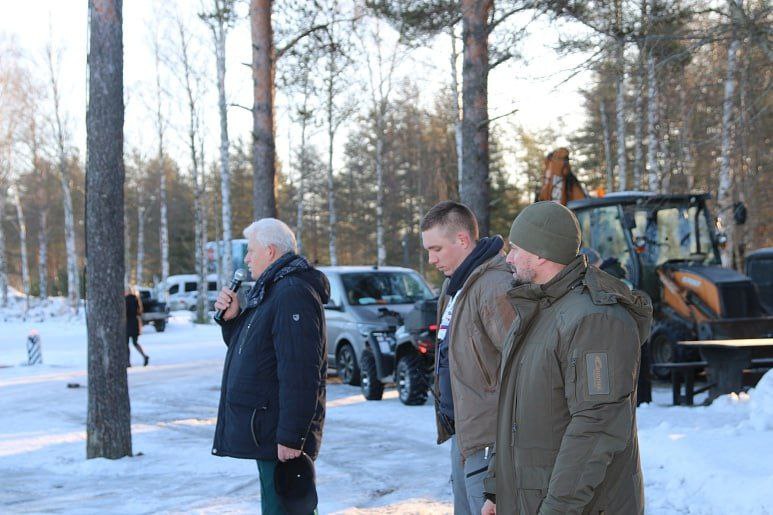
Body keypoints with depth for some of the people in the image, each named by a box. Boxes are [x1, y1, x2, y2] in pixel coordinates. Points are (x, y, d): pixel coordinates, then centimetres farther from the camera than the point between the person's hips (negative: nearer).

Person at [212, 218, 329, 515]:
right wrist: (232, 317, 5)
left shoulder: (293, 293, -19)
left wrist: (291, 437, -27)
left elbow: (299, 374, -25)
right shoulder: (269, 291, 17)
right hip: (265, 431, 11)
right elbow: (246, 345, 25)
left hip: (281, 438, -11)